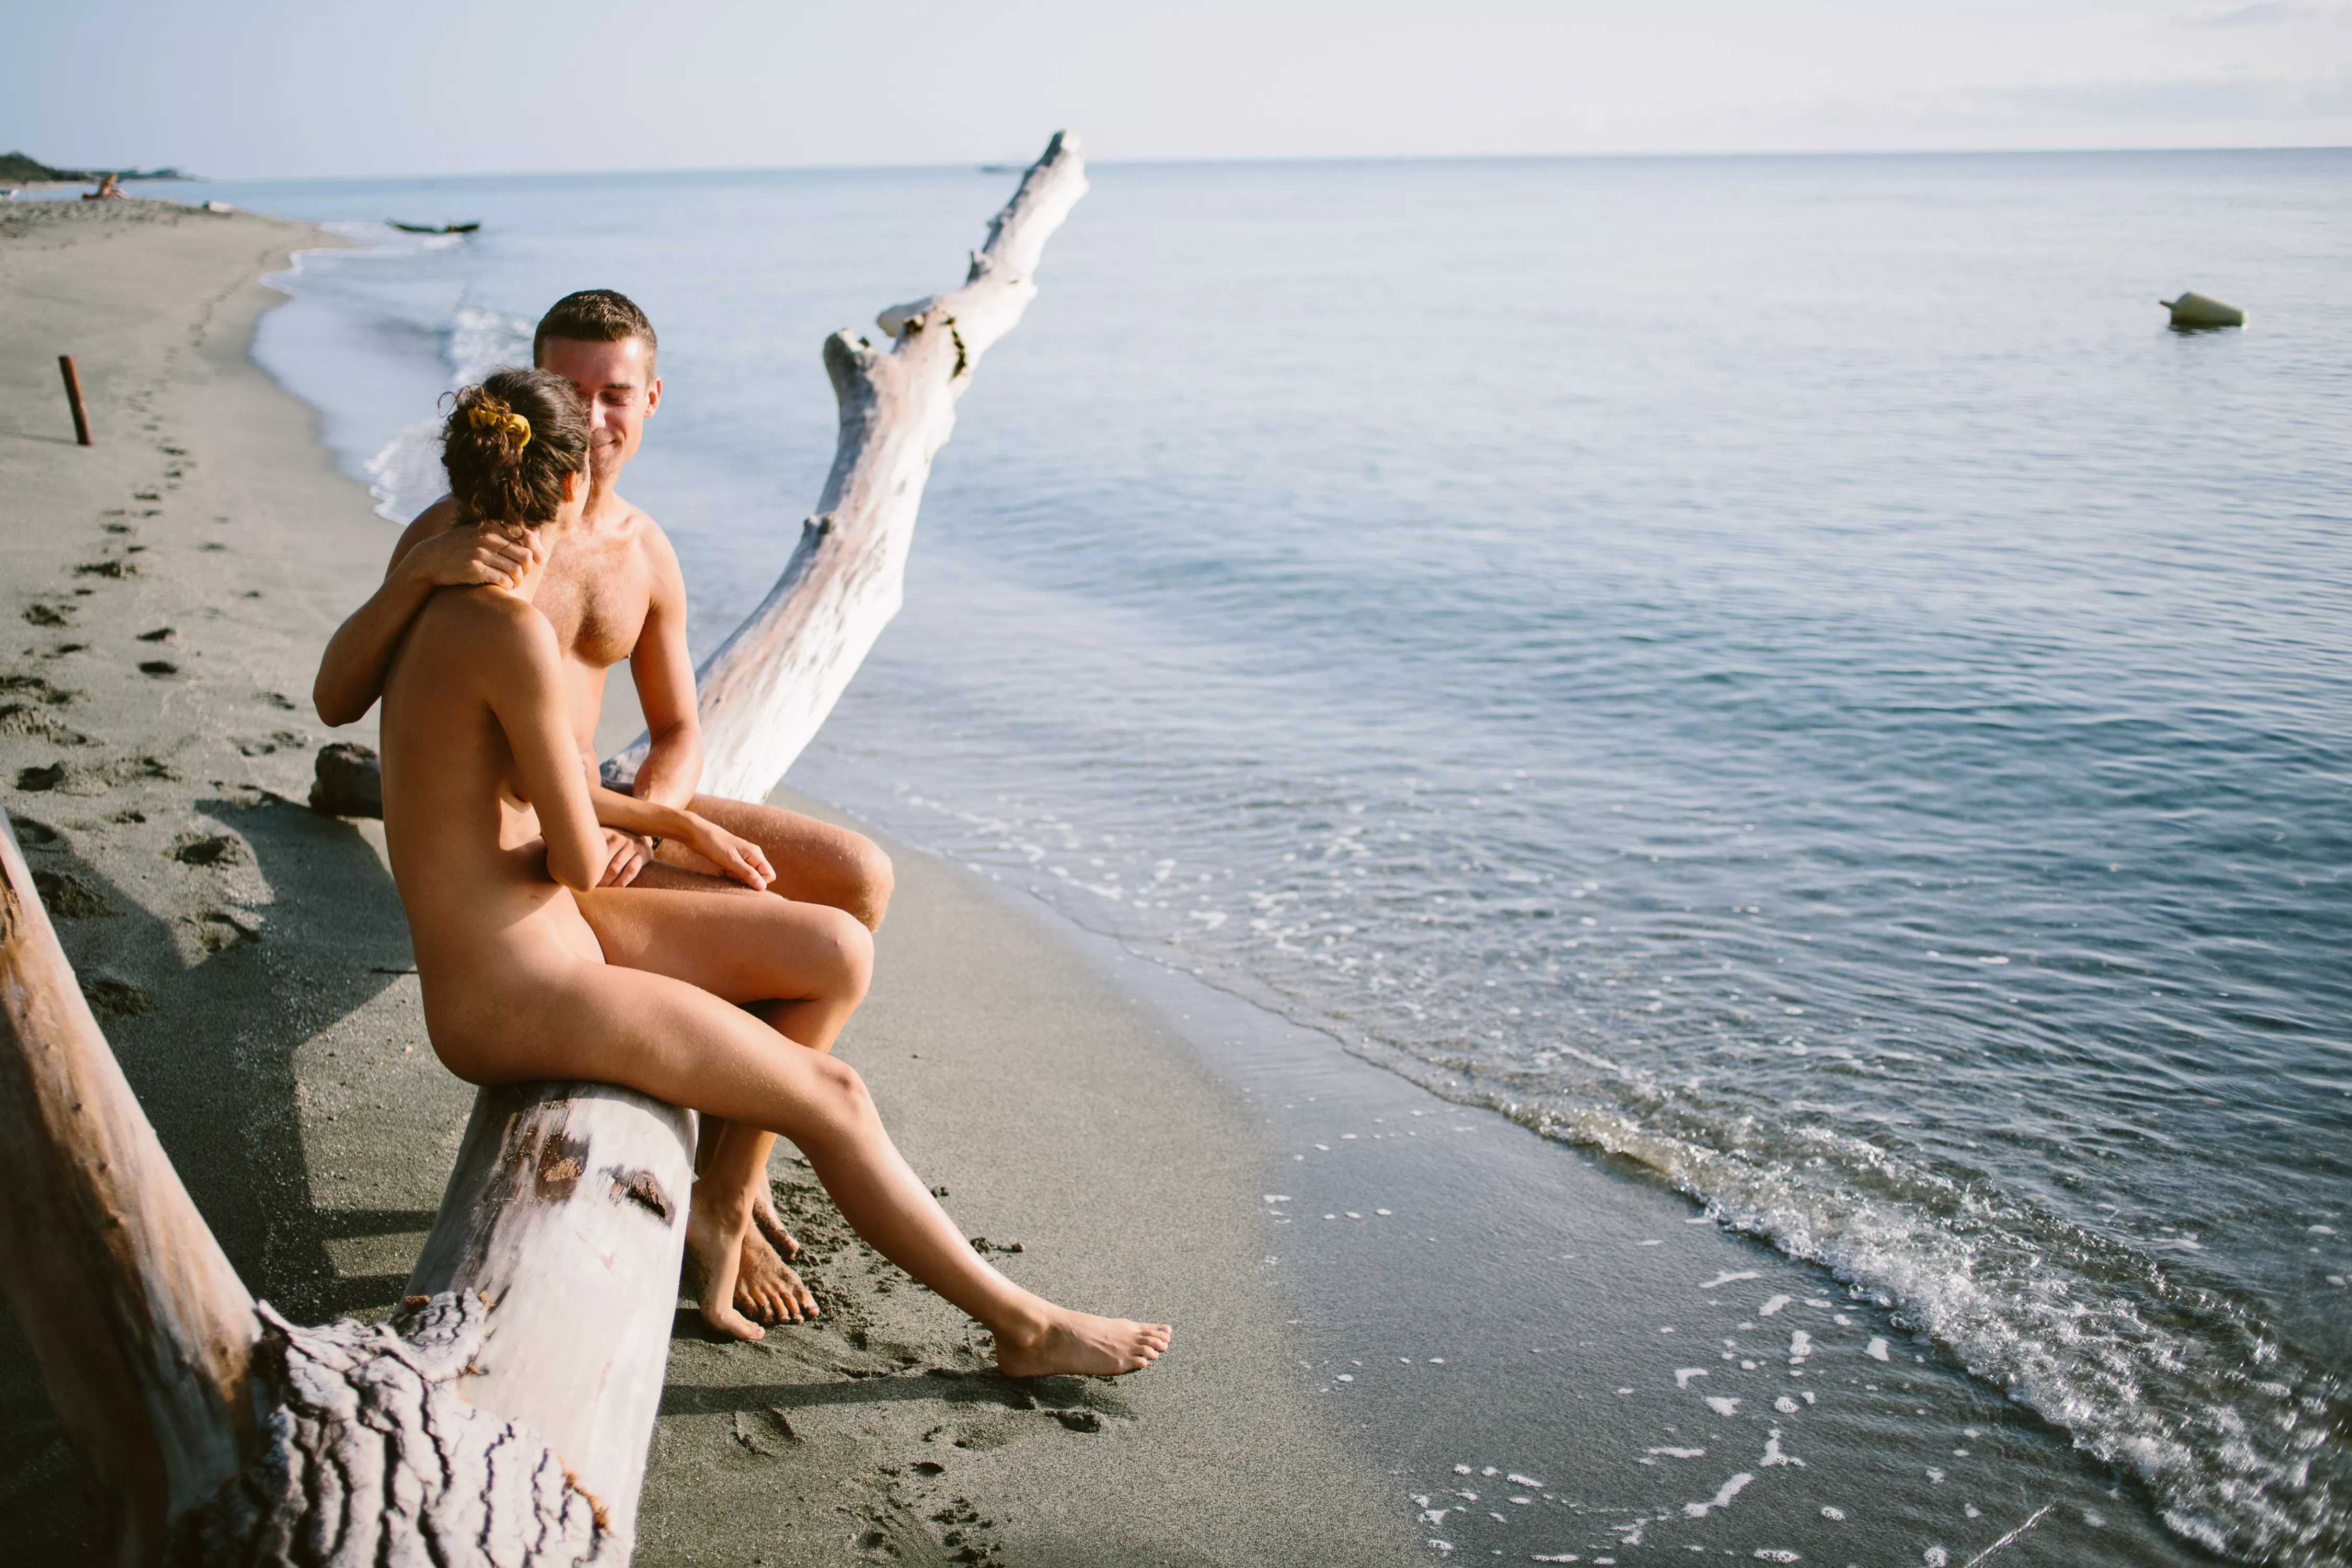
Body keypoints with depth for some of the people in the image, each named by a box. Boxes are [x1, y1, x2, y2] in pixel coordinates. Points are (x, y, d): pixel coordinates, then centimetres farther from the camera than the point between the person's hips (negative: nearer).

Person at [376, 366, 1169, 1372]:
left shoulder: (441, 608, 7)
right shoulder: (514, 633, -23)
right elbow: (579, 862, -19)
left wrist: (678, 824, 15)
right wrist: (582, 847, 5)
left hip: (482, 978, 10)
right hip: (524, 997, -9)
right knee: (832, 1097, 0)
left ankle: (721, 1200, 17)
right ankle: (1024, 1326, 15)